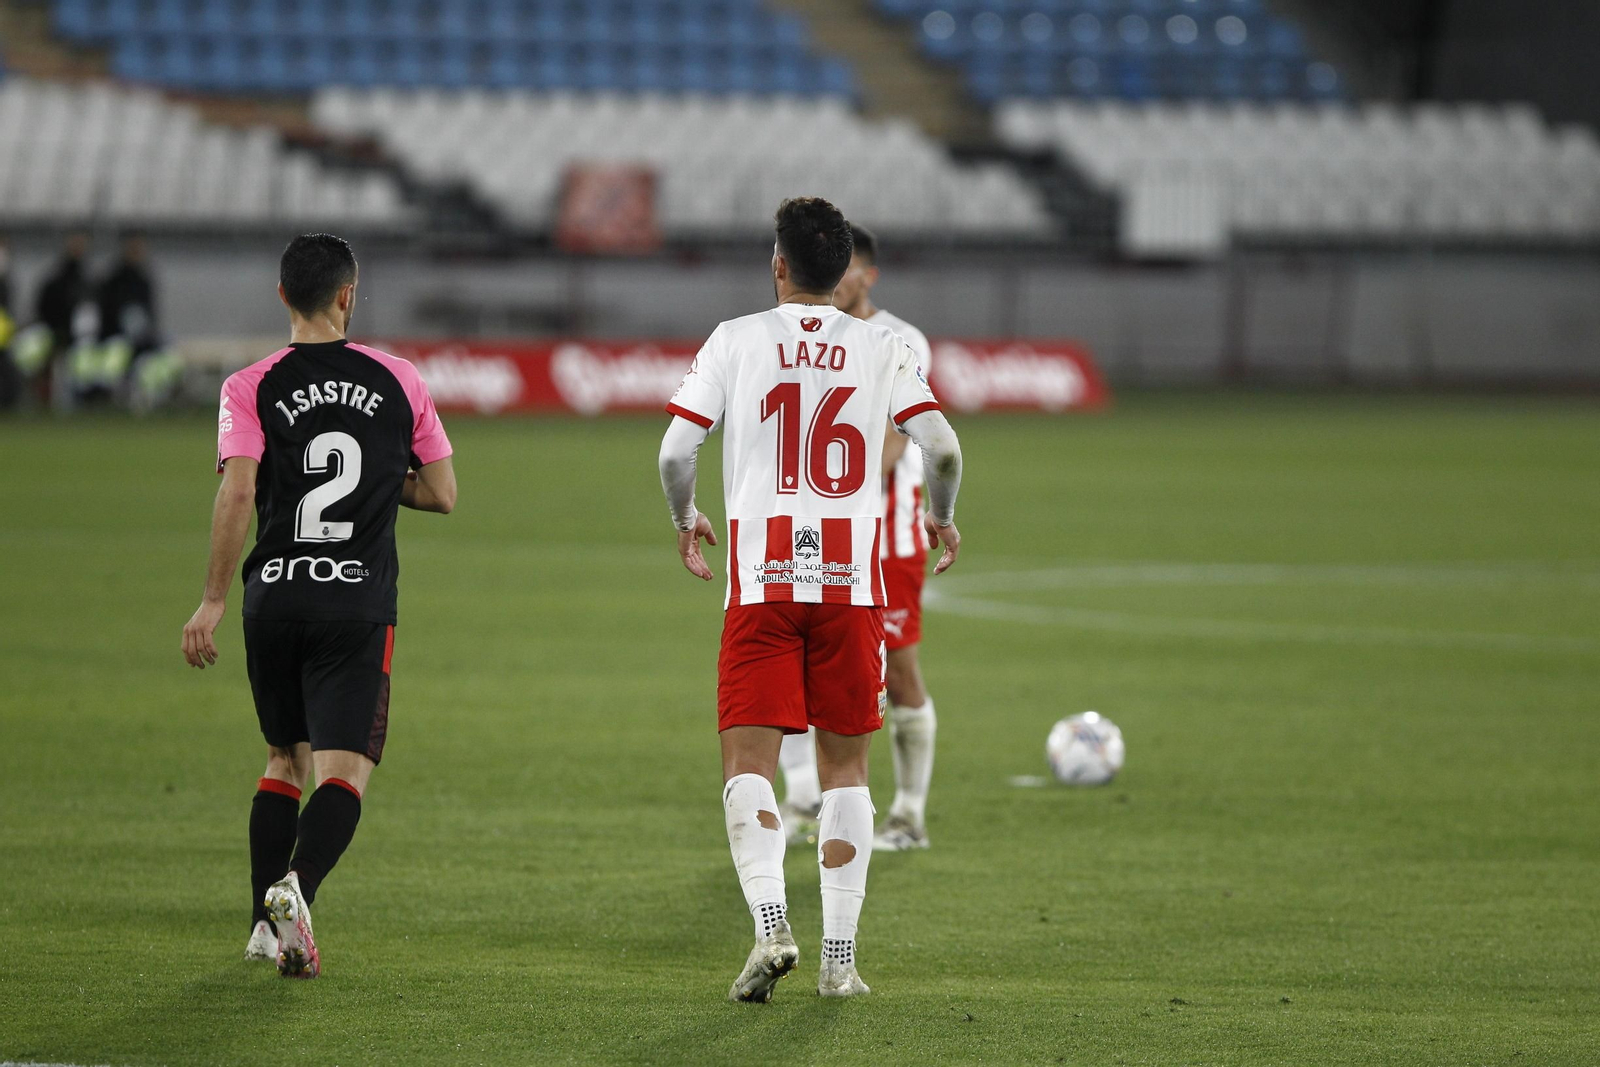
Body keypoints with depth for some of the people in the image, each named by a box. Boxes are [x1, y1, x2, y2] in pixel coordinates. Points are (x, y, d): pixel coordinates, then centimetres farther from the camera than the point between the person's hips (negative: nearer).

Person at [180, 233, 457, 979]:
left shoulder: (251, 388, -1)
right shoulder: (399, 381, 2)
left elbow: (238, 492, -13)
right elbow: (442, 493, 6)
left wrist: (212, 601, -9)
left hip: (273, 600, 2)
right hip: (359, 603, -2)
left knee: (285, 759, 19)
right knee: (343, 772, -6)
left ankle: (266, 922, 16)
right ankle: (296, 887, -32)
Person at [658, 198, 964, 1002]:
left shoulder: (736, 340, 2)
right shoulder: (880, 348, 6)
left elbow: (675, 452, -2)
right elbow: (942, 446, -1)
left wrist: (685, 521, 18)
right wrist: (941, 518, 20)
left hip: (761, 580, -2)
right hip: (852, 579, 2)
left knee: (748, 761, -1)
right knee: (845, 768, 12)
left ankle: (770, 924, -23)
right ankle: (839, 956, 9)